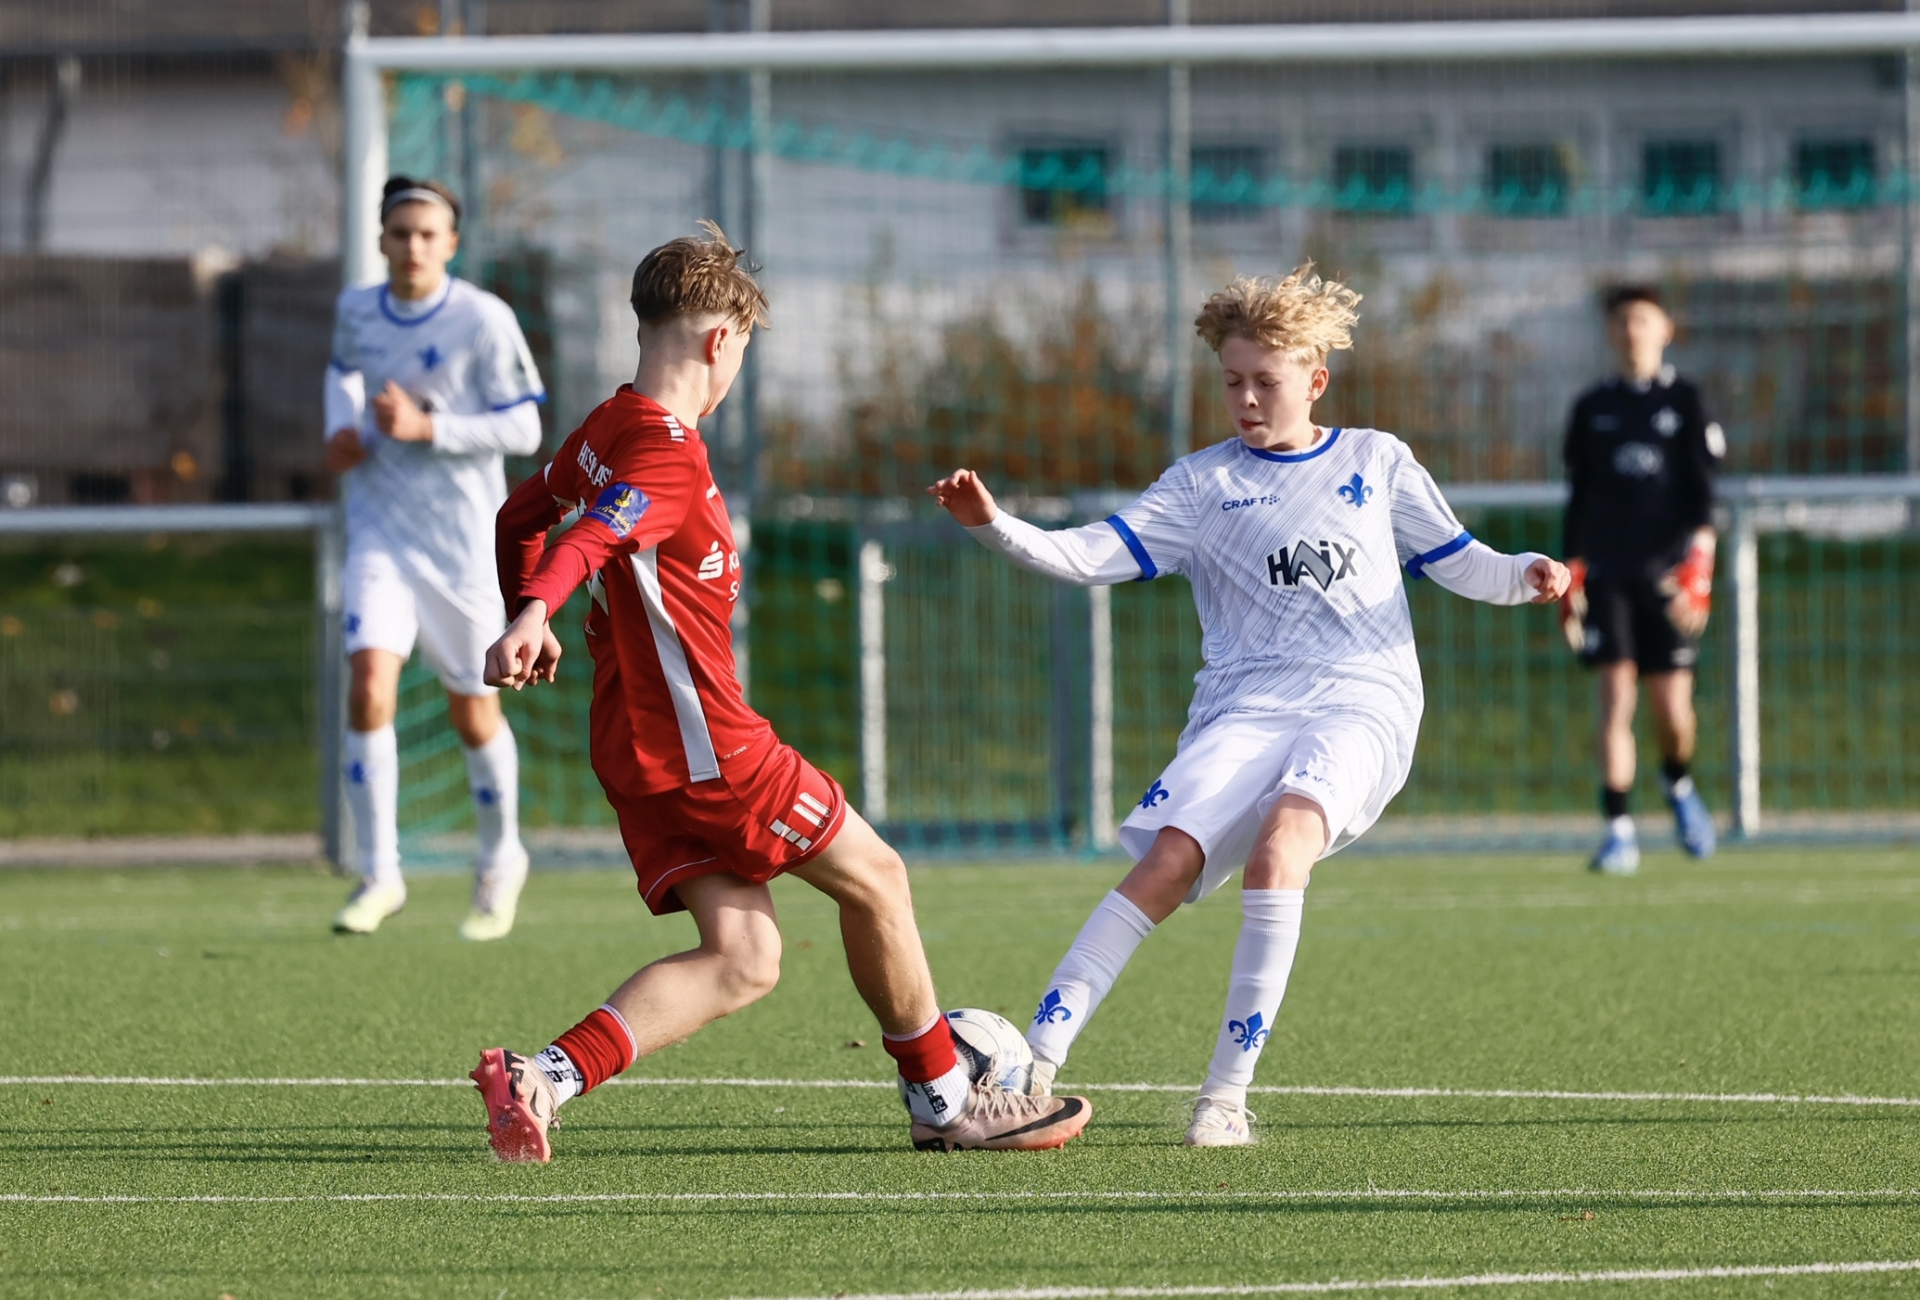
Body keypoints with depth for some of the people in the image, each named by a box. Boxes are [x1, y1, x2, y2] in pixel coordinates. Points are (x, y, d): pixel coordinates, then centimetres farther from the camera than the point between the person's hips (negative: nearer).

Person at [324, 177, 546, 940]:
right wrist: (340, 428, 4)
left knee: (473, 714, 7)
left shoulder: (483, 321, -12)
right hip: (381, 533, 2)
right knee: (370, 689, -17)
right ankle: (379, 875, -8)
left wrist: (424, 427, -22)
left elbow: (523, 430, -11)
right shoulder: (356, 311, 2)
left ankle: (500, 858, 34)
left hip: (463, 538, -2)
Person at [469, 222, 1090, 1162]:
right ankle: (944, 1101, 20)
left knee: (742, 958, 4)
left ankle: (541, 1078, -13)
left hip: (636, 748, 10)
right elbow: (589, 541, -34)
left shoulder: (605, 431, 12)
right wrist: (533, 618, -51)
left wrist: (529, 616, 42)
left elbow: (522, 516, 27)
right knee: (874, 877, 7)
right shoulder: (670, 456, -17)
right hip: (705, 741, -10)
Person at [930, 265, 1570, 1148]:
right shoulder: (1203, 484, 14)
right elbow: (1097, 554, 4)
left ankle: (1227, 1095, -29)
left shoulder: (1376, 462, 16)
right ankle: (1033, 1065, -23)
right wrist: (996, 530, -12)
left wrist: (1525, 577, 0)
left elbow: (1459, 565, 20)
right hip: (1244, 706, 1)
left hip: (1362, 705, -1)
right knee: (1167, 862, -22)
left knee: (1280, 837, -31)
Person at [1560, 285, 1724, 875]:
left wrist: (1697, 570, -10)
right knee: (1615, 697, -10)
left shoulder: (1685, 402, 7)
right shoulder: (1592, 408, 12)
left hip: (1668, 571, -1)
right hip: (1607, 573, 1)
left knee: (1672, 707, -4)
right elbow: (1577, 499, 15)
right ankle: (1618, 831, -11)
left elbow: (1703, 496, 1)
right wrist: (1571, 577, 9)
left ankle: (1678, 782, 29)